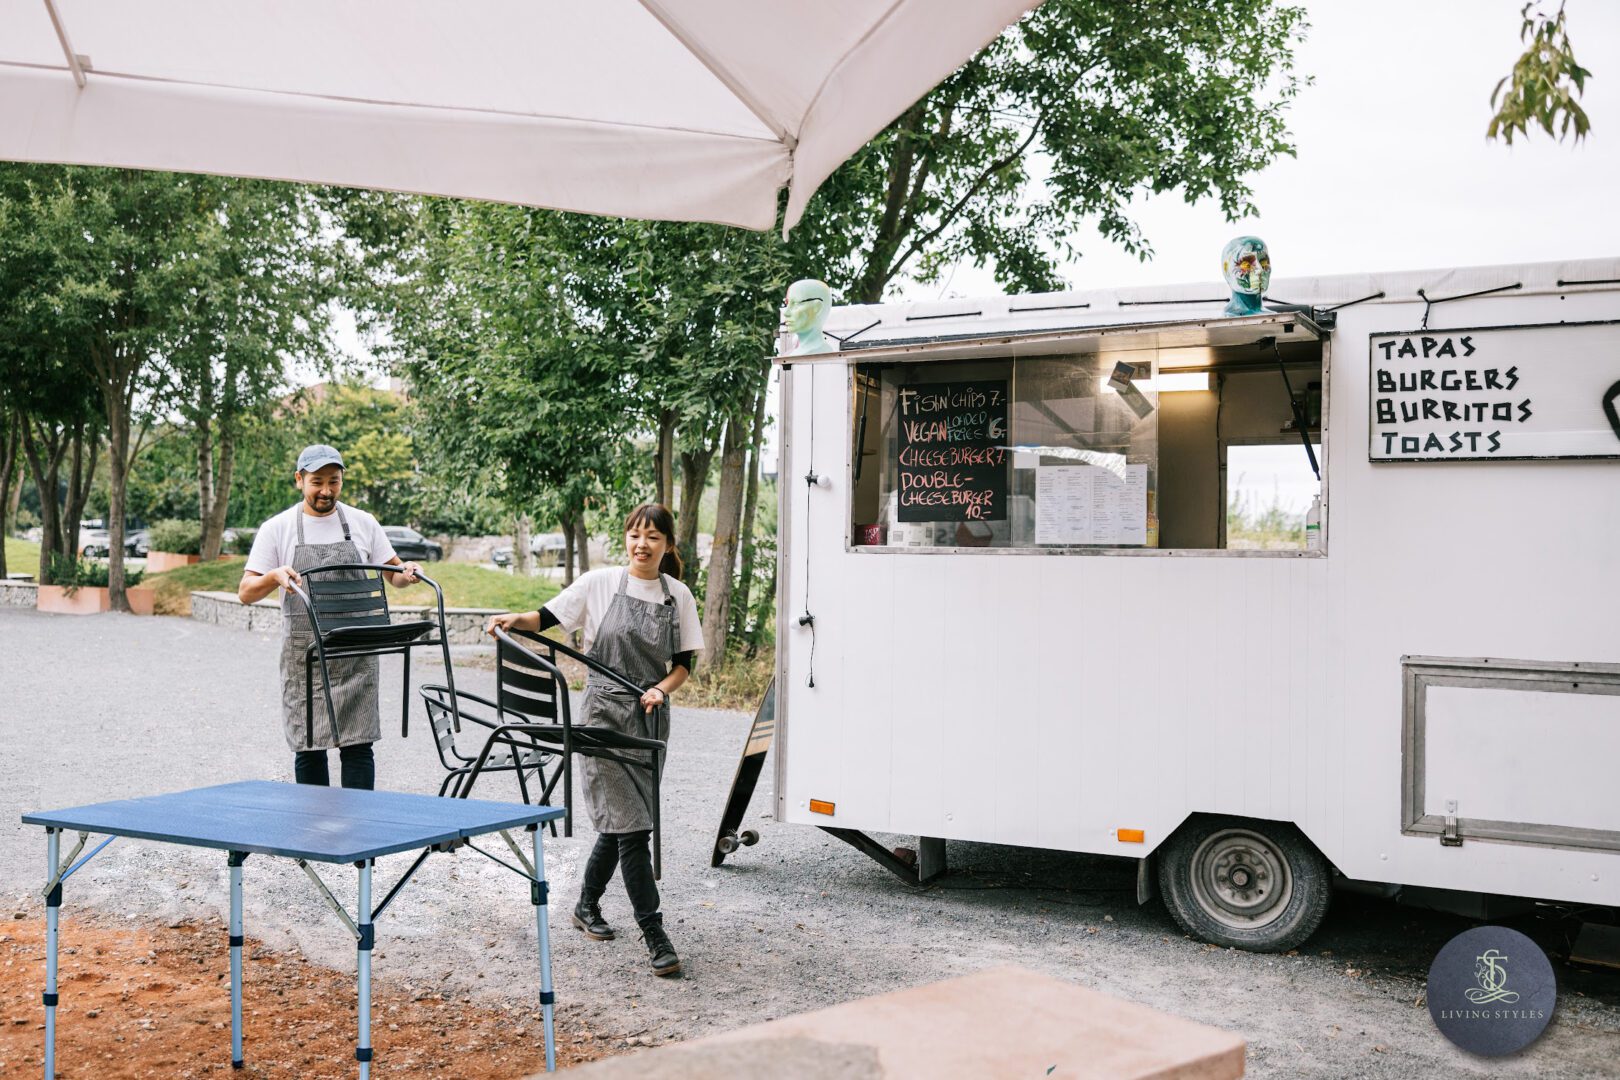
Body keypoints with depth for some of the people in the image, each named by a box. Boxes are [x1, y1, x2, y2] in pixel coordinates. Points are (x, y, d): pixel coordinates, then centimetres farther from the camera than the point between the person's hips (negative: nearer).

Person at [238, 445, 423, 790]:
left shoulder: (363, 523, 6)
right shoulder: (277, 529, 2)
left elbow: (393, 574, 14)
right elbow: (246, 593, -1)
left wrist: (406, 572, -10)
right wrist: (275, 576, -22)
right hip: (303, 657, 0)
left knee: (358, 745, -2)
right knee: (308, 748, 6)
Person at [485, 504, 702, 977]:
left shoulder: (678, 596, 4)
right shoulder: (600, 583, -3)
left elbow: (683, 664, 7)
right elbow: (545, 619, 2)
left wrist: (661, 689, -12)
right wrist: (513, 619, -18)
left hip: (651, 717, 4)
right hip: (605, 713, -4)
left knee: (621, 820, 14)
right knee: (629, 823, -9)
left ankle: (586, 906, 37)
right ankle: (654, 934, -4)